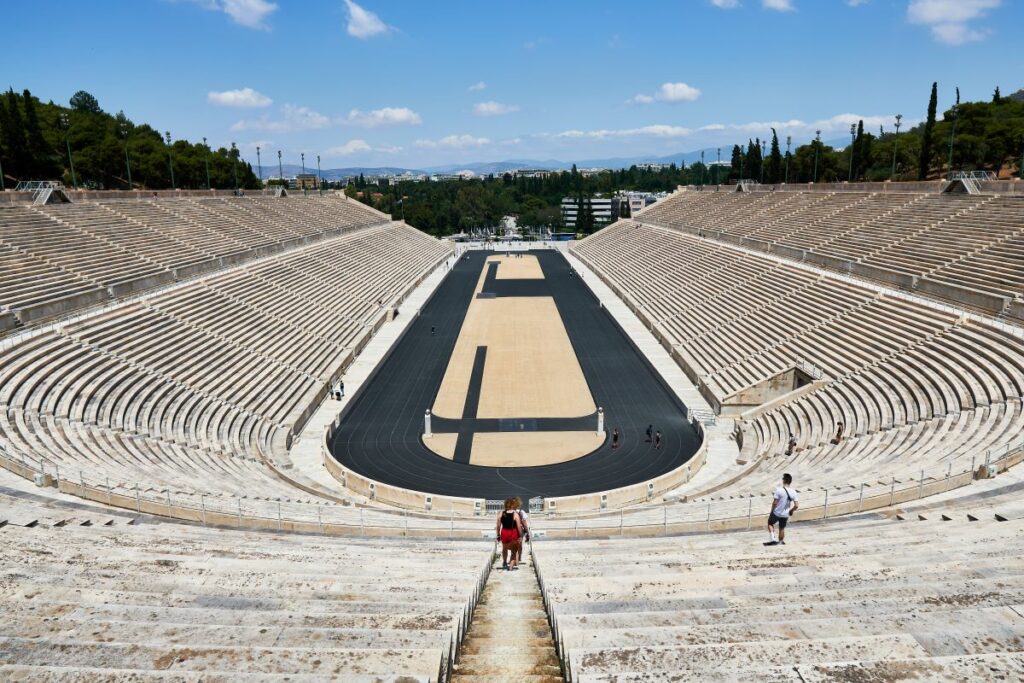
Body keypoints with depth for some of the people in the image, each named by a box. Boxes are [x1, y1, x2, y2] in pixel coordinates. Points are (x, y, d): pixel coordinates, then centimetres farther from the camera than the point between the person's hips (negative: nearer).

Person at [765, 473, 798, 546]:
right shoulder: (793, 492, -7)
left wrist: (772, 511, -2)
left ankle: (772, 539, 8)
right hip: (785, 514, 4)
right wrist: (791, 511, 11)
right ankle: (780, 542, 31)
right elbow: (796, 505, -6)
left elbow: (775, 503, -18)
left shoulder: (779, 490, -20)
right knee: (782, 528, 21)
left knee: (770, 523, 20)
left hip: (776, 513, -4)